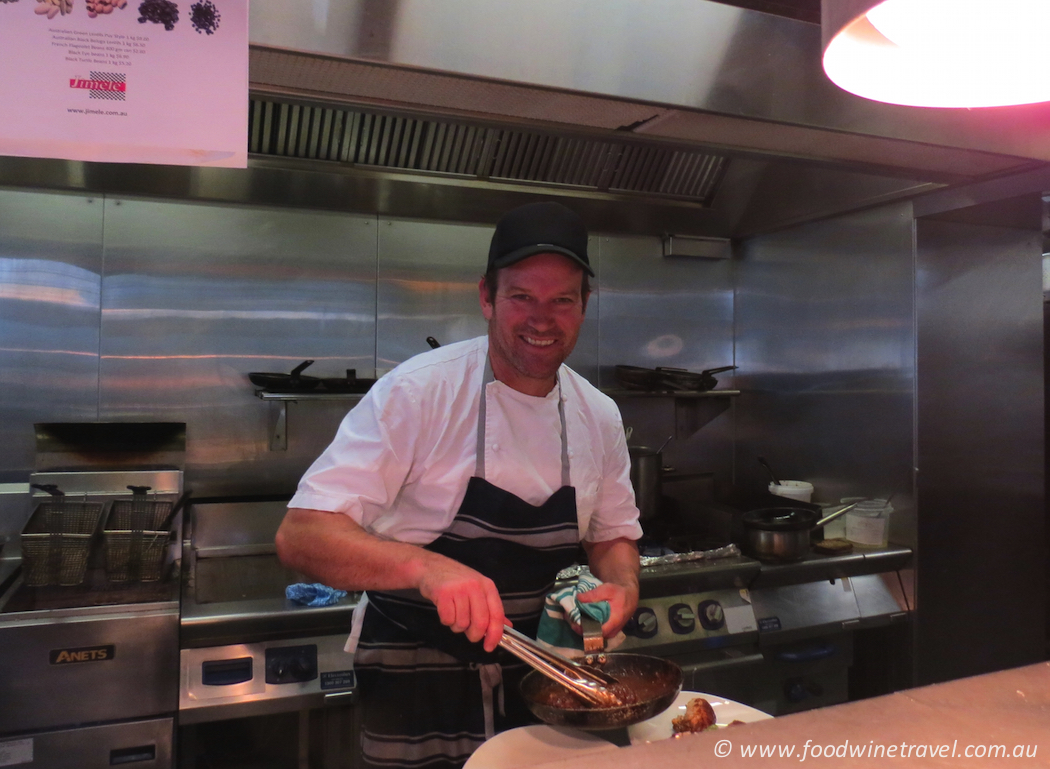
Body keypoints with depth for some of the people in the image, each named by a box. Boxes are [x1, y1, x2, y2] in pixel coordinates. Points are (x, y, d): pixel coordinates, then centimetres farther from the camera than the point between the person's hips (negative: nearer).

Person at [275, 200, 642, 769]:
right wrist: (425, 566, -41)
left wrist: (622, 586, -12)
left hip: (533, 678, 5)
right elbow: (301, 537, -24)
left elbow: (613, 535, 10)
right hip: (415, 693, -4)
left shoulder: (598, 416, -4)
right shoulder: (415, 393, -20)